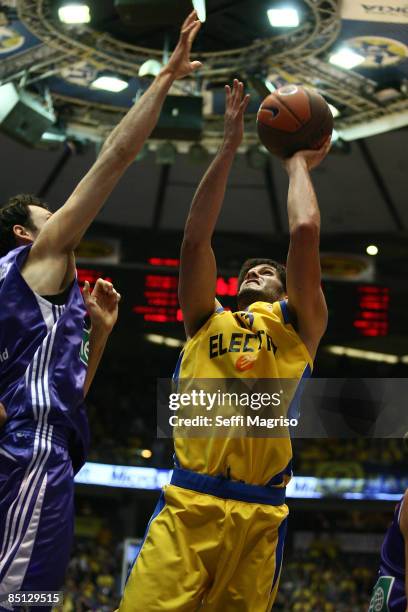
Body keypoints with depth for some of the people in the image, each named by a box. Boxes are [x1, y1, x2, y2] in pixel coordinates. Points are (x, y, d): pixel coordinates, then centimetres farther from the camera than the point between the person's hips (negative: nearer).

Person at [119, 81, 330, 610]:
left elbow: (304, 231, 7)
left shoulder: (298, 325, 18)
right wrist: (229, 149, 14)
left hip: (259, 517, 0)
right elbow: (195, 238, 13)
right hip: (184, 506, 1)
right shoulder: (206, 321, 24)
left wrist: (298, 164, 23)